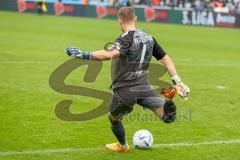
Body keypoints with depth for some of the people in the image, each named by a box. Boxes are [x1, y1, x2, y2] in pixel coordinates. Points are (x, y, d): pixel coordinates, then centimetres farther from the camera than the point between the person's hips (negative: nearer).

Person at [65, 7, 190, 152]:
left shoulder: (126, 39, -16)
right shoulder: (149, 38, 8)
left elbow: (109, 54, -36)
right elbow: (166, 59, 13)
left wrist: (83, 55, -36)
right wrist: (177, 81, 18)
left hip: (124, 90, -4)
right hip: (143, 87, 5)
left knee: (114, 118, 24)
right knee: (167, 116, -5)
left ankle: (123, 146, 43)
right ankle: (167, 105, -38)